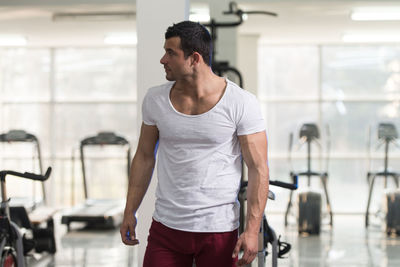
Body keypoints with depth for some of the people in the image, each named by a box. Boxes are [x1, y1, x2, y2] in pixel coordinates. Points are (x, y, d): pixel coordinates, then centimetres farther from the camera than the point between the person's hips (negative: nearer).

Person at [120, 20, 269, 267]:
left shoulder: (241, 103, -9)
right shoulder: (156, 99, 3)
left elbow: (259, 169, -8)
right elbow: (144, 157, 13)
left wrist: (252, 230, -14)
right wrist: (130, 212, 10)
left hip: (219, 230, -3)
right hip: (166, 227, 3)